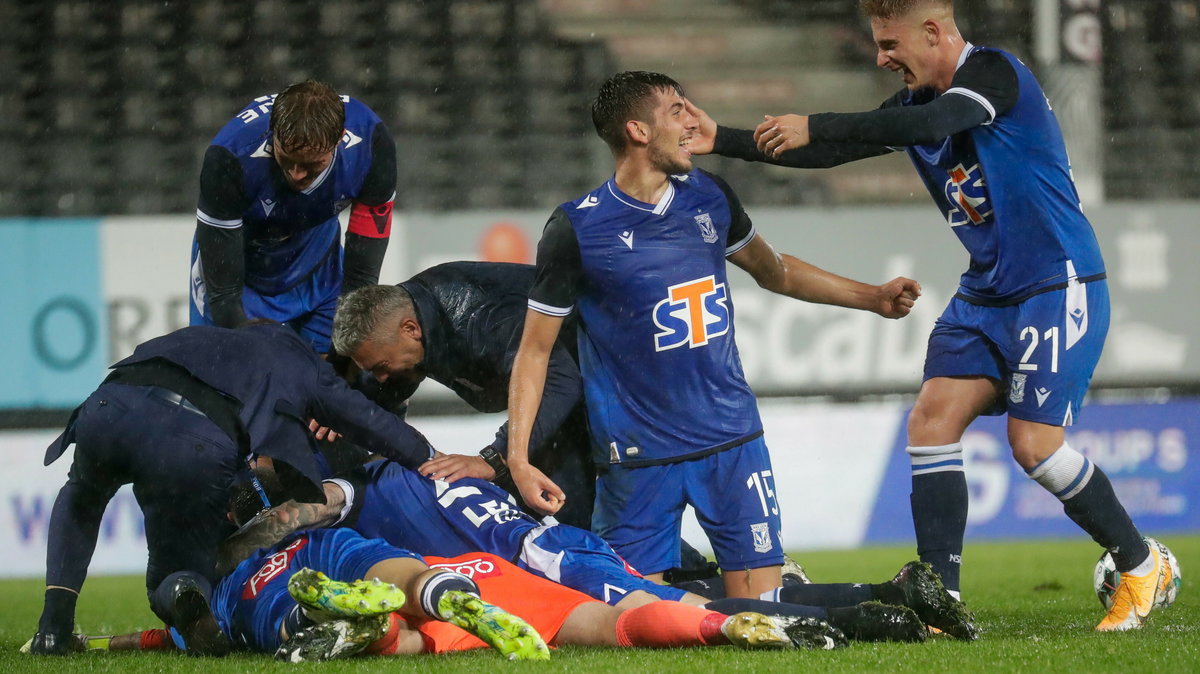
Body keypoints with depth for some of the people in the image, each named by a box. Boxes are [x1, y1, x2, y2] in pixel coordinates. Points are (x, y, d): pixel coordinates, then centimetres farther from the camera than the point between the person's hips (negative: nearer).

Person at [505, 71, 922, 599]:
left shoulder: (711, 198, 6)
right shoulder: (577, 230, -9)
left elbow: (773, 271, 25)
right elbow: (535, 349, -4)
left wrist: (874, 297, 23)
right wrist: (518, 458, -12)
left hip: (731, 439, 4)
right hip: (637, 456, -4)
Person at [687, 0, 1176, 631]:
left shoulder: (995, 72, -16)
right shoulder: (917, 101, 9)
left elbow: (933, 122, -34)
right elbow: (835, 149, 10)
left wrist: (814, 126, -35)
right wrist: (722, 141, 2)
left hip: (1055, 288, -8)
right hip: (986, 291, 8)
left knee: (1034, 442, -13)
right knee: (932, 420, -7)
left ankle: (1141, 565, 8)